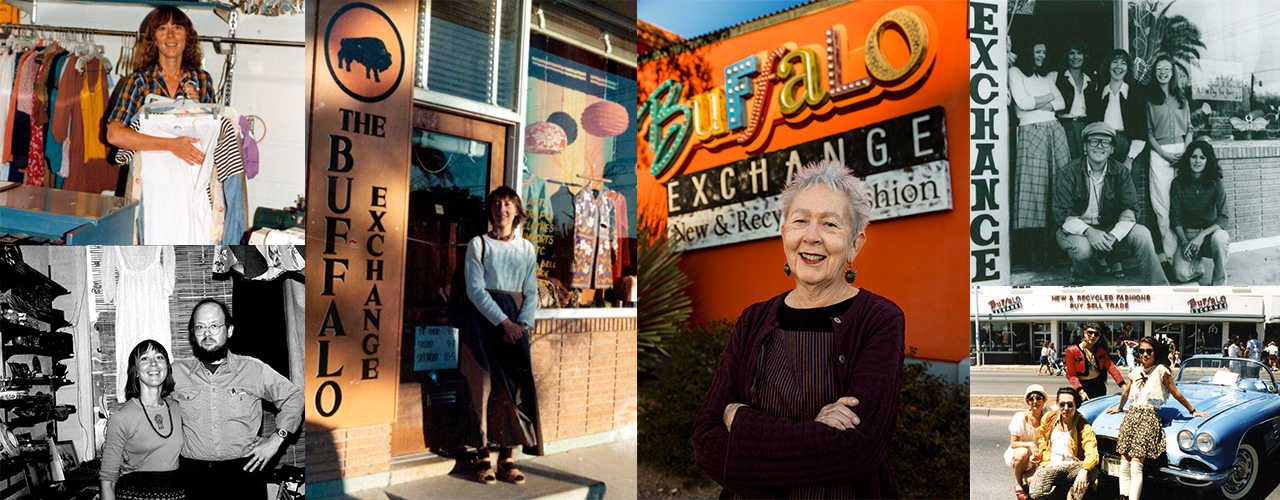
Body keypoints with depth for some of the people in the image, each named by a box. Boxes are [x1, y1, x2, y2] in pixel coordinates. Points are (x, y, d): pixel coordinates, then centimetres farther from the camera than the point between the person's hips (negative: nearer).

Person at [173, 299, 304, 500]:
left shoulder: (254, 370, 4)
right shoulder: (177, 372, 6)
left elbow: (294, 396, 12)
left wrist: (276, 438, 3)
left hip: (243, 473, 0)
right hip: (194, 474, 1)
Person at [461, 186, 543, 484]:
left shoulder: (526, 248, 14)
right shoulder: (478, 244, 4)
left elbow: (531, 292, 10)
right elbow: (475, 289, -6)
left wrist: (522, 324, -8)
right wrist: (503, 322, -15)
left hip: (516, 322, 3)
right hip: (485, 319, -3)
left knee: (515, 387, -4)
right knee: (483, 386, -8)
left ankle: (508, 458, 0)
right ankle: (483, 457, -2)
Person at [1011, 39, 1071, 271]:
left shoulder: (1047, 76, 24)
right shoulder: (1016, 72, 7)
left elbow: (1061, 102, 16)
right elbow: (1022, 102, -5)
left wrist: (1047, 105, -2)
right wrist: (1048, 98, 7)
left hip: (1054, 130, 6)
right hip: (1031, 131, -6)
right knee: (1035, 186, -11)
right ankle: (1035, 252, -11)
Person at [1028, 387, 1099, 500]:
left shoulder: (1084, 427, -6)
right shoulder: (1049, 418, 5)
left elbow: (1092, 454, -21)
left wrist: (1083, 471, -41)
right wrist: (1039, 451, 4)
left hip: (1072, 467, -1)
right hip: (1049, 466, 1)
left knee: (1093, 471, -35)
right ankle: (1055, 489, 6)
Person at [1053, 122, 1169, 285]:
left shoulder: (1120, 173, 2)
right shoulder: (1069, 173, -8)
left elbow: (1130, 210, -6)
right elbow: (1062, 214, -14)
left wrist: (1114, 235, -25)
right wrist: (1089, 232, -31)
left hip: (1110, 229, 3)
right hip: (1077, 230, -3)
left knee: (1141, 233, -22)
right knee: (1082, 246, -36)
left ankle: (1160, 289, -13)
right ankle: (1080, 281, -2)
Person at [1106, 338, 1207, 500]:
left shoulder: (1161, 370, 0)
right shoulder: (1136, 372, 16)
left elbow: (1176, 394, 6)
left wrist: (1193, 411, 9)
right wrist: (1119, 408, 44)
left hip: (1149, 418, -5)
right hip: (1131, 415, 5)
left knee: (1136, 465, -16)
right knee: (1124, 464, -6)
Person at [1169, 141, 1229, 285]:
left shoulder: (1216, 184, -6)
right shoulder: (1178, 184, -3)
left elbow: (1222, 218, -11)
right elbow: (1175, 219, -1)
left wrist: (1202, 235, -27)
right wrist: (1184, 242, -16)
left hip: (1210, 231, 0)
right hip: (1187, 233, 0)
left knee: (1219, 237, -40)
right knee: (1181, 274, -25)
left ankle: (1219, 282, -16)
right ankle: (1196, 264, 14)